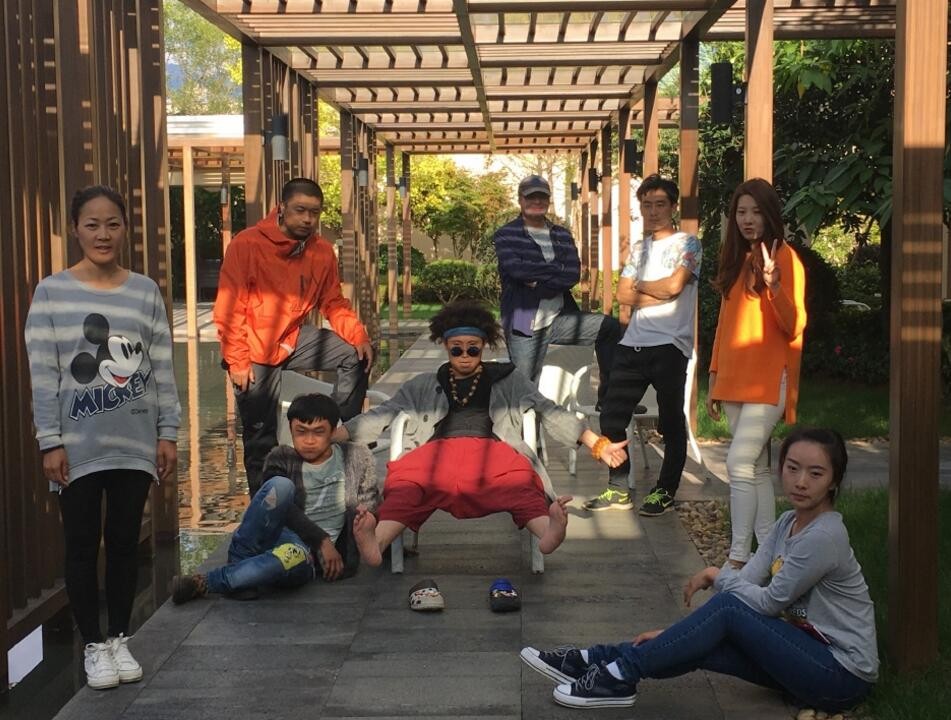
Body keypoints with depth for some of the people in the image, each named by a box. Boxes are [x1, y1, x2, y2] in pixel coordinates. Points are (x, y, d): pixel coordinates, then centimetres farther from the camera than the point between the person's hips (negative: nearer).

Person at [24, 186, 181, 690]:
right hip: (78, 447, -2)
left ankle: (120, 638, 25)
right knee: (82, 545, 4)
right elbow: (43, 376, -5)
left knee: (125, 541, 10)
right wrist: (50, 442, -9)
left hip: (134, 444, 2)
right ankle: (94, 646, 18)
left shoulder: (146, 292, 4)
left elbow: (162, 371, 5)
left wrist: (168, 434, 2)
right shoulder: (51, 293, -3)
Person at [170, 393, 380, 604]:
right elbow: (284, 508, -2)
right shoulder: (282, 458, 12)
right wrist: (322, 540, -12)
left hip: (308, 555, -1)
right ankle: (240, 560, -21)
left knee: (291, 556, -42)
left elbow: (370, 504, 12)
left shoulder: (357, 458, 12)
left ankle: (205, 583, -28)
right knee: (280, 485, -31)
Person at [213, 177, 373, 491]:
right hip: (254, 351, -5)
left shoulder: (321, 251, -2)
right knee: (261, 438, 1)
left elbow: (334, 304, 3)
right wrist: (238, 361, -19)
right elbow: (229, 308, -16)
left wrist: (359, 336, -14)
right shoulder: (247, 244, -17)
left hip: (293, 340, 5)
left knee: (356, 356, -11)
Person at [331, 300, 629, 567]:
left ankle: (549, 531, -66)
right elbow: (380, 416, 23)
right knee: (405, 485, -37)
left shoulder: (508, 381, 27)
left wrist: (598, 444, 6)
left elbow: (550, 412, 18)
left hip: (491, 450, 0)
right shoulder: (424, 385, 30)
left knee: (520, 482, -38)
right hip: (437, 451, 0)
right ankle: (375, 544, -63)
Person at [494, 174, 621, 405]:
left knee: (611, 328, -10)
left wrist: (537, 281, -16)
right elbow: (516, 268, -18)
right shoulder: (506, 235, 2)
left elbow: (574, 274, -3)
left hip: (559, 318, 4)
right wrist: (557, 269, -8)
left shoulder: (562, 236, 12)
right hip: (525, 327, -4)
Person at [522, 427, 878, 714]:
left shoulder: (824, 537, -22)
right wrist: (676, 635, -7)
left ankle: (621, 673, -15)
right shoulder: (788, 523, 5)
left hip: (842, 675, -8)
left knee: (727, 609, -20)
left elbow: (769, 602, -17)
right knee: (701, 645, -11)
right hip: (810, 651, 8)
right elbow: (747, 583, 1)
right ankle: (600, 660, -3)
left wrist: (719, 576, -2)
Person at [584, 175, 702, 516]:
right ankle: (618, 490, 16)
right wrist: (659, 294, -7)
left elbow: (673, 284, -16)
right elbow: (623, 294, 8)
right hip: (633, 344, 6)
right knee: (612, 417, 5)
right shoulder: (639, 247, 18)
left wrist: (640, 285, 1)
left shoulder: (687, 244, 0)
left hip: (669, 346, -6)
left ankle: (665, 492, 15)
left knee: (671, 422, 3)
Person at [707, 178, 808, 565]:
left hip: (768, 380, -7)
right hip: (735, 381, 7)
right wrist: (714, 379, 18)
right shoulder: (736, 259, 15)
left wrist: (774, 284, -30)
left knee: (739, 462, -16)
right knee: (756, 467, 10)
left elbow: (793, 326, -14)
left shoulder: (784, 257, -6)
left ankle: (738, 556, -13)